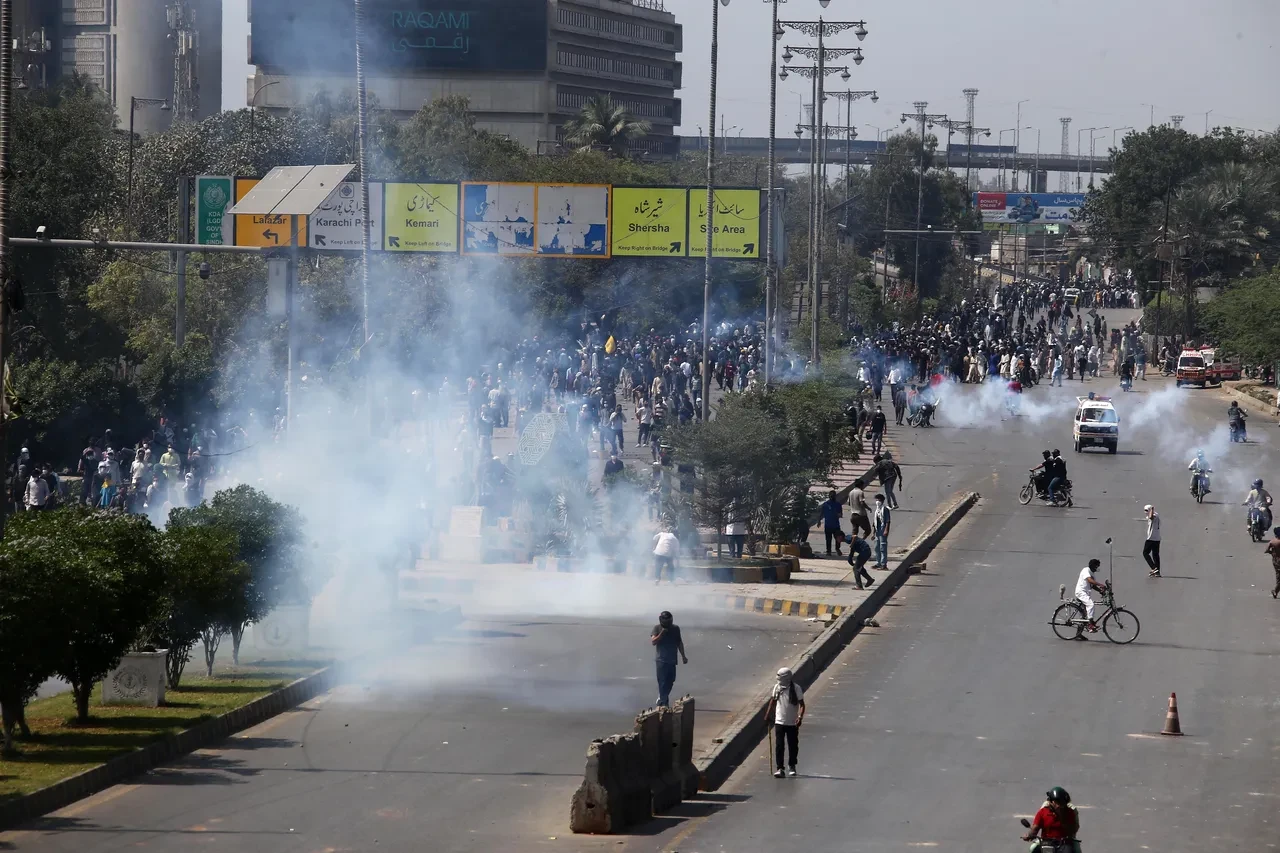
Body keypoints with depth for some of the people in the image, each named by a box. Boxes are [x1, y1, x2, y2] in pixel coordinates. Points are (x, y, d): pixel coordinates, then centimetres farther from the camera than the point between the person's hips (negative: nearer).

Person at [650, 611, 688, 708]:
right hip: (661, 660, -4)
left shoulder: (675, 629, 6)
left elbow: (679, 643, 13)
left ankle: (662, 699, 26)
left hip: (672, 660, 4)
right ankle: (663, 703, -7)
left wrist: (683, 656, 14)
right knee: (663, 682, -8)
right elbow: (653, 642, -13)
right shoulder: (657, 628, -5)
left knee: (670, 681, 9)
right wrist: (661, 634, -23)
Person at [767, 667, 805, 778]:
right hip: (779, 721, 2)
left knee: (793, 745, 10)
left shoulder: (796, 689, -11)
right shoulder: (777, 687, -1)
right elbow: (773, 701, 13)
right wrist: (769, 715, 17)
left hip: (793, 723, -2)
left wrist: (800, 717, -23)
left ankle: (792, 766, 28)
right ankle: (779, 768, -4)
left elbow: (801, 704, -9)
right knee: (779, 746, -6)